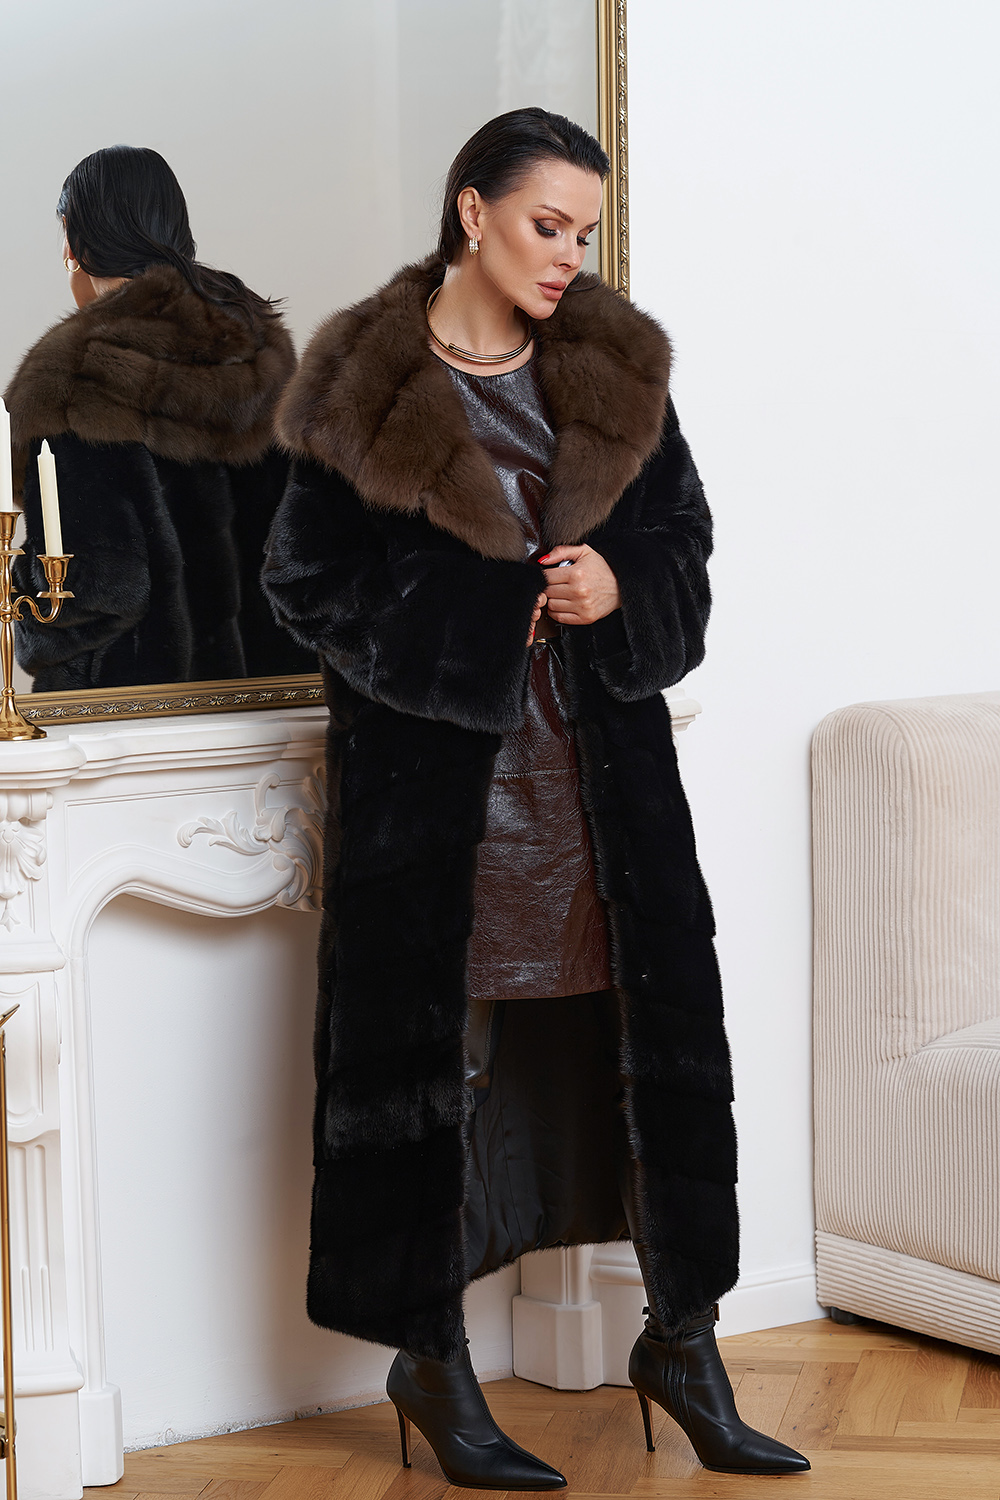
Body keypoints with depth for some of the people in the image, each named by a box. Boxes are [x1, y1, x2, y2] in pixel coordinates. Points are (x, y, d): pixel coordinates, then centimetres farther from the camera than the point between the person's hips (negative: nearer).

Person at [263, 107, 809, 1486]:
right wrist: (481, 614, -12)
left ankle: (682, 1338, 20)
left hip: (603, 765, 4)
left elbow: (682, 539, 12)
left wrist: (620, 589, -10)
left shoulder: (619, 367, 6)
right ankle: (431, 1363, 15)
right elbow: (310, 582, -3)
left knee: (658, 1031, 4)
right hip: (432, 773, -4)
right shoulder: (370, 385, -5)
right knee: (433, 1050, 1)